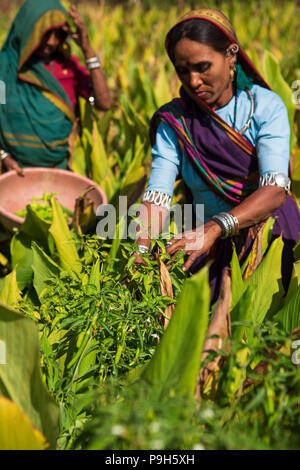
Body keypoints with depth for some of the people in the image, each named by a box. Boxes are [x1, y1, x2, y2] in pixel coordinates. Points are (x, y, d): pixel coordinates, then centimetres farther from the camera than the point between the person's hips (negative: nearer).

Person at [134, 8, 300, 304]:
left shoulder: (266, 106, -8)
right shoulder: (173, 121, 0)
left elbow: (276, 190, -22)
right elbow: (158, 194, -12)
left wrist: (213, 229, -36)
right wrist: (142, 251, -31)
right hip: (215, 248, 2)